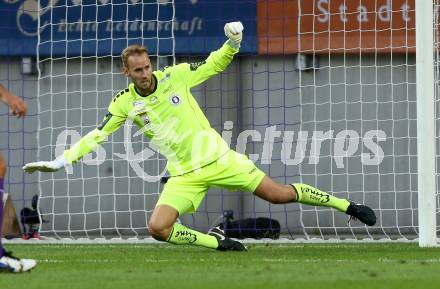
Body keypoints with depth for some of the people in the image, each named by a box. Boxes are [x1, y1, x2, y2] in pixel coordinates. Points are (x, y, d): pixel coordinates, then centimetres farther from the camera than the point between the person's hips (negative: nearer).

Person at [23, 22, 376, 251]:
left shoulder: (175, 75, -5)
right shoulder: (124, 103, -3)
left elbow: (214, 64, 5)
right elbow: (97, 135, 1)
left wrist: (233, 43, -14)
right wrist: (60, 161, -8)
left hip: (217, 157, -1)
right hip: (185, 174, 1)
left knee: (279, 193, -6)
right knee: (158, 227, -21)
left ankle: (347, 205, 10)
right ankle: (217, 241, -2)